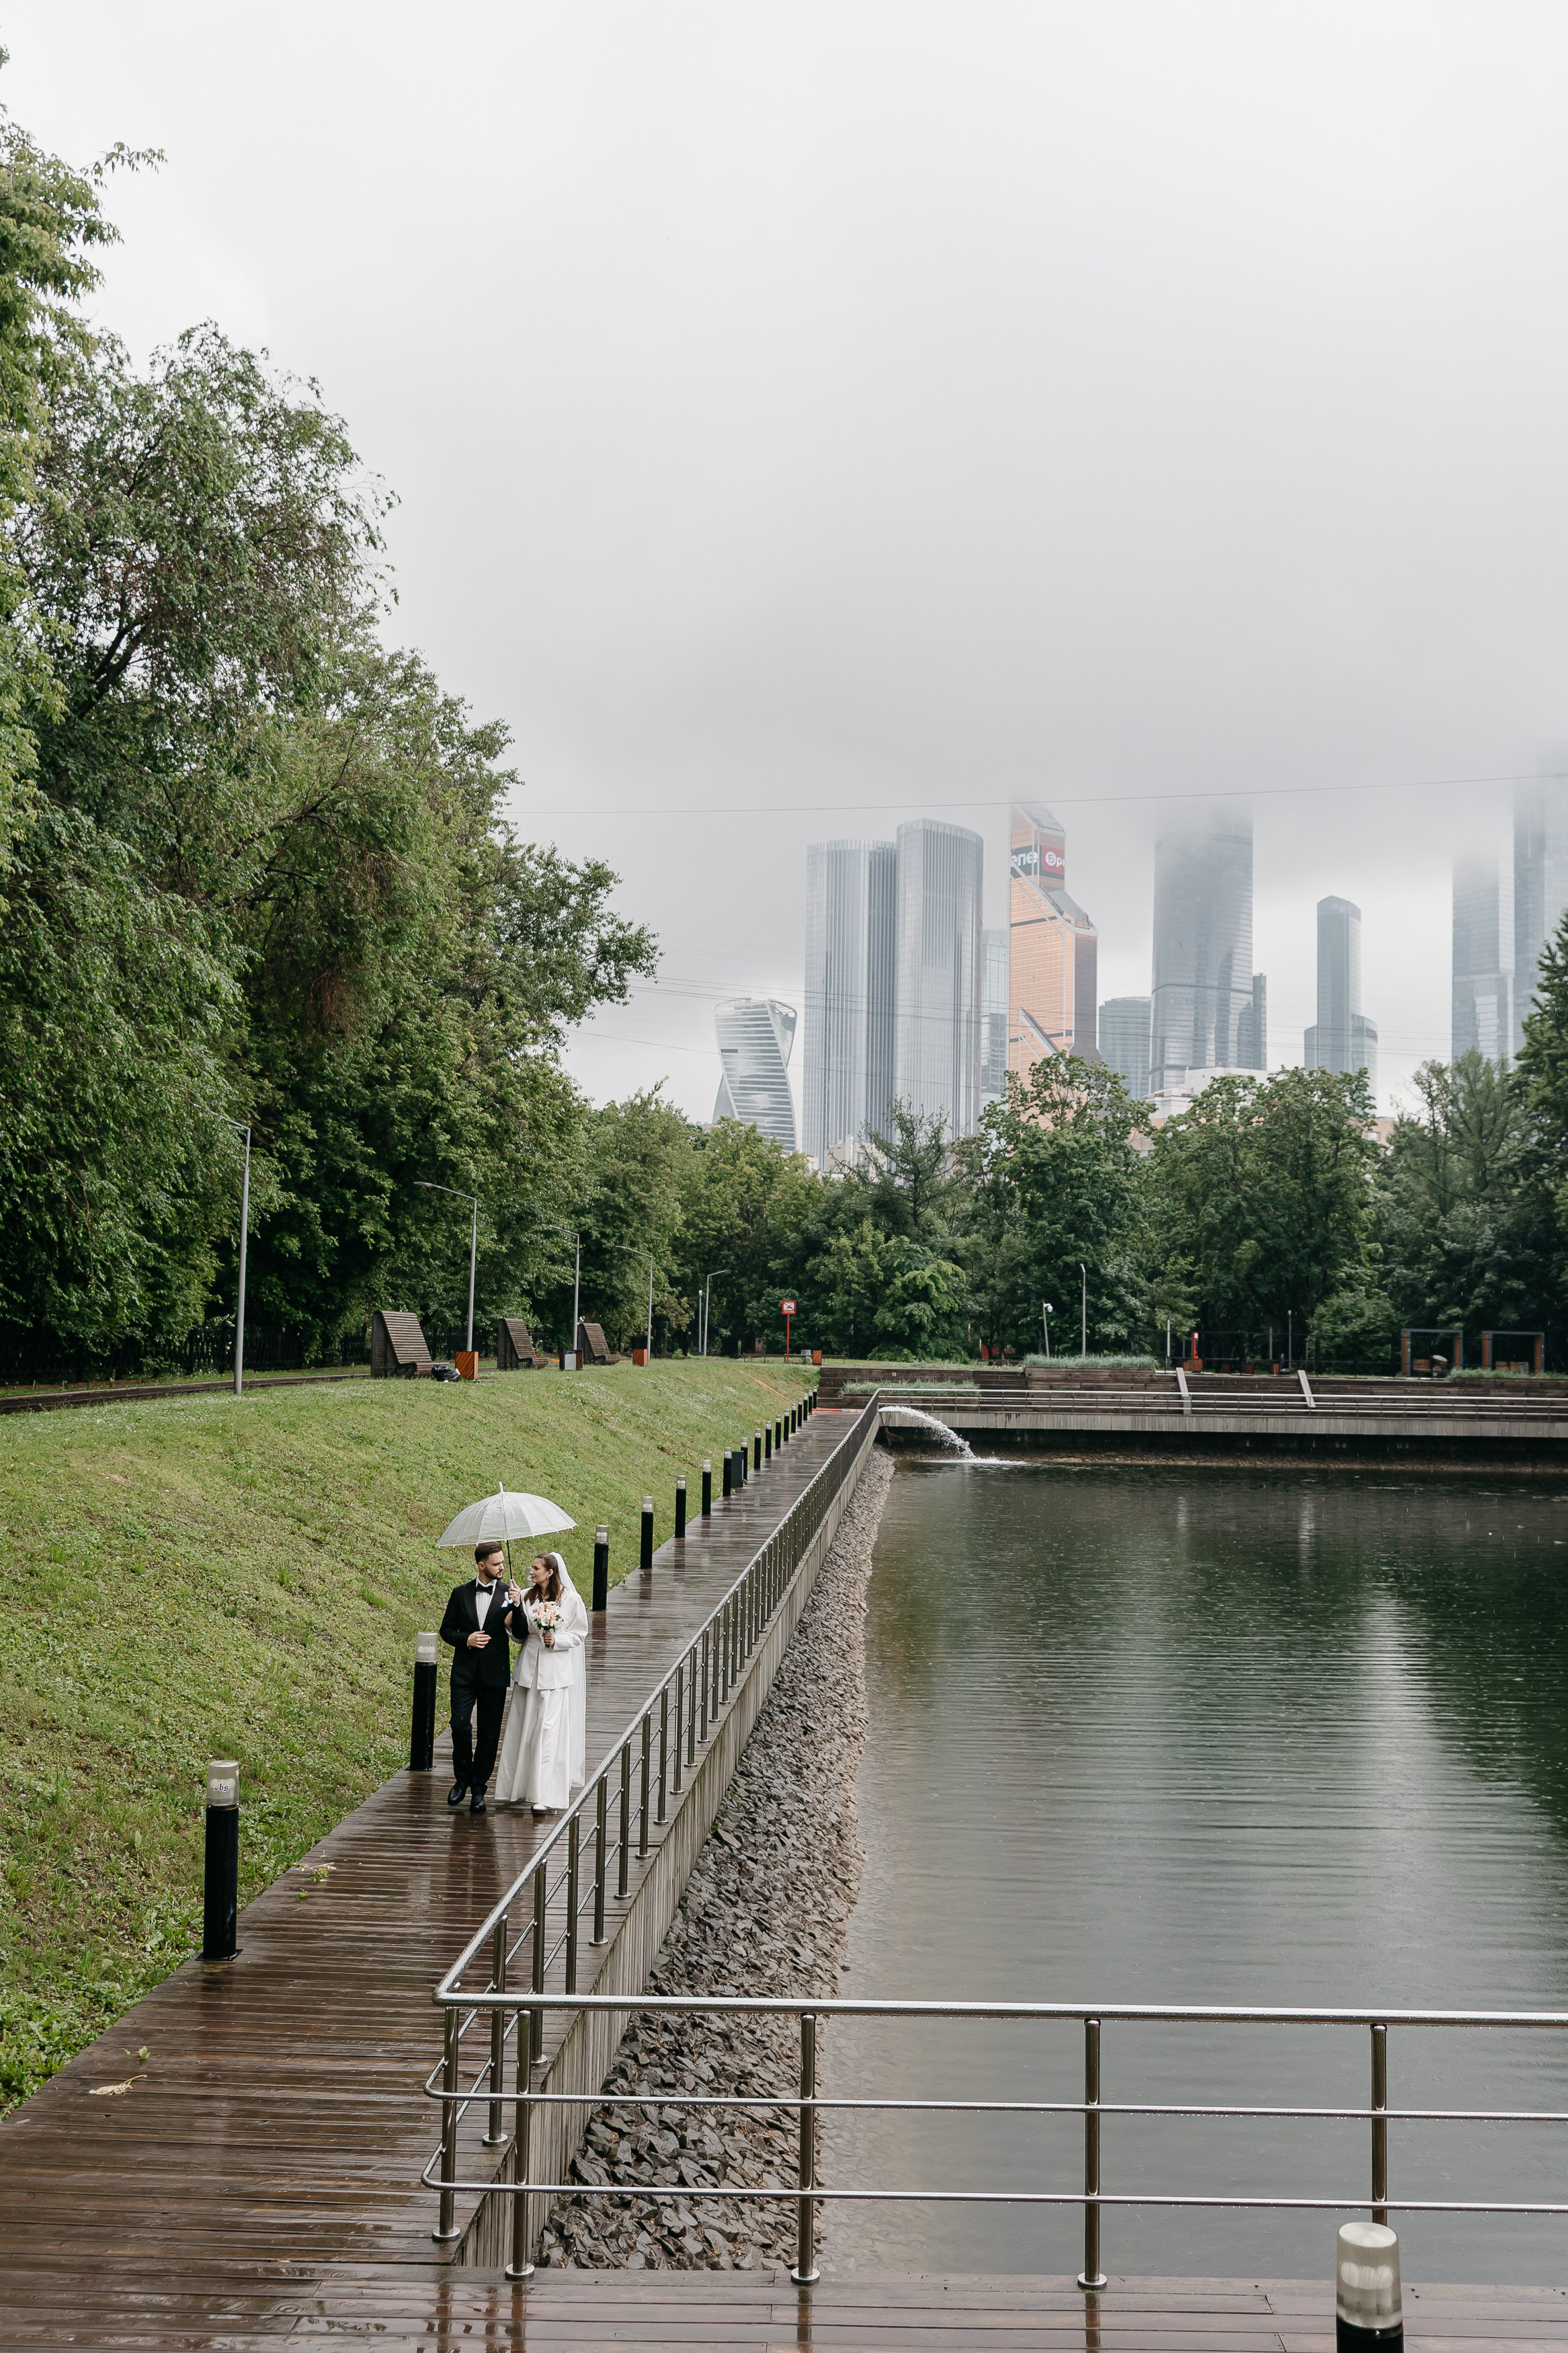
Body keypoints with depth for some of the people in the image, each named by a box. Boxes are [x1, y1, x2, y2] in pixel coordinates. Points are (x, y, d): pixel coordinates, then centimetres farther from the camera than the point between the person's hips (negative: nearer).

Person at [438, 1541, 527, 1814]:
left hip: (494, 1675, 0)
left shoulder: (509, 1594, 1)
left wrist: (517, 1607, -21)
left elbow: (522, 1636, -6)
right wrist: (466, 1640, -9)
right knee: (460, 1725, -11)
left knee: (489, 1734, 4)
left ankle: (478, 1789, 17)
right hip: (465, 1672, 0)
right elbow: (446, 1630, 10)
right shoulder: (461, 1594, 4)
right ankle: (462, 1778, 12)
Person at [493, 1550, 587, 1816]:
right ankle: (519, 1786, 22)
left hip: (556, 1671, -4)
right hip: (530, 1668, 4)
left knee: (550, 1730, -8)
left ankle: (548, 1796, -9)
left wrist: (557, 1640, -15)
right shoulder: (526, 1598, 6)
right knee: (523, 1727, 8)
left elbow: (579, 1634, 1)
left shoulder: (571, 1599, -5)